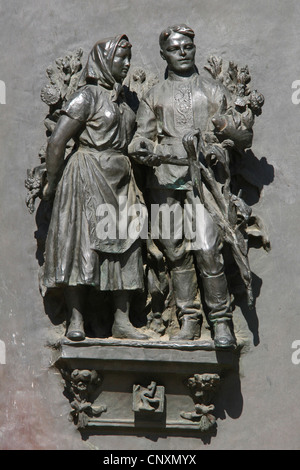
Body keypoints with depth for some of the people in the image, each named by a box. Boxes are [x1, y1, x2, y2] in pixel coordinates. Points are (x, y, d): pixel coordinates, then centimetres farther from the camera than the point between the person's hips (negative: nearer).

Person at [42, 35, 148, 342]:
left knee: (124, 247, 2)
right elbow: (56, 142, -10)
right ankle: (75, 321, -6)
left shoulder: (122, 98, 16)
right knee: (82, 244, -8)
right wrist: (52, 184, -5)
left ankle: (122, 321, 4)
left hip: (119, 180, 7)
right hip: (87, 178, -7)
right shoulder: (87, 96, -6)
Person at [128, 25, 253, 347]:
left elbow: (244, 137, 12)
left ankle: (221, 322, -5)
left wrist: (225, 128, -11)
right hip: (165, 178, 2)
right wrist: (144, 149, -11)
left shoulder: (213, 91, 15)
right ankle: (188, 319, 12)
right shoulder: (154, 96, 19)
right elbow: (141, 136, 13)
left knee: (207, 249, -14)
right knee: (175, 250, 2)